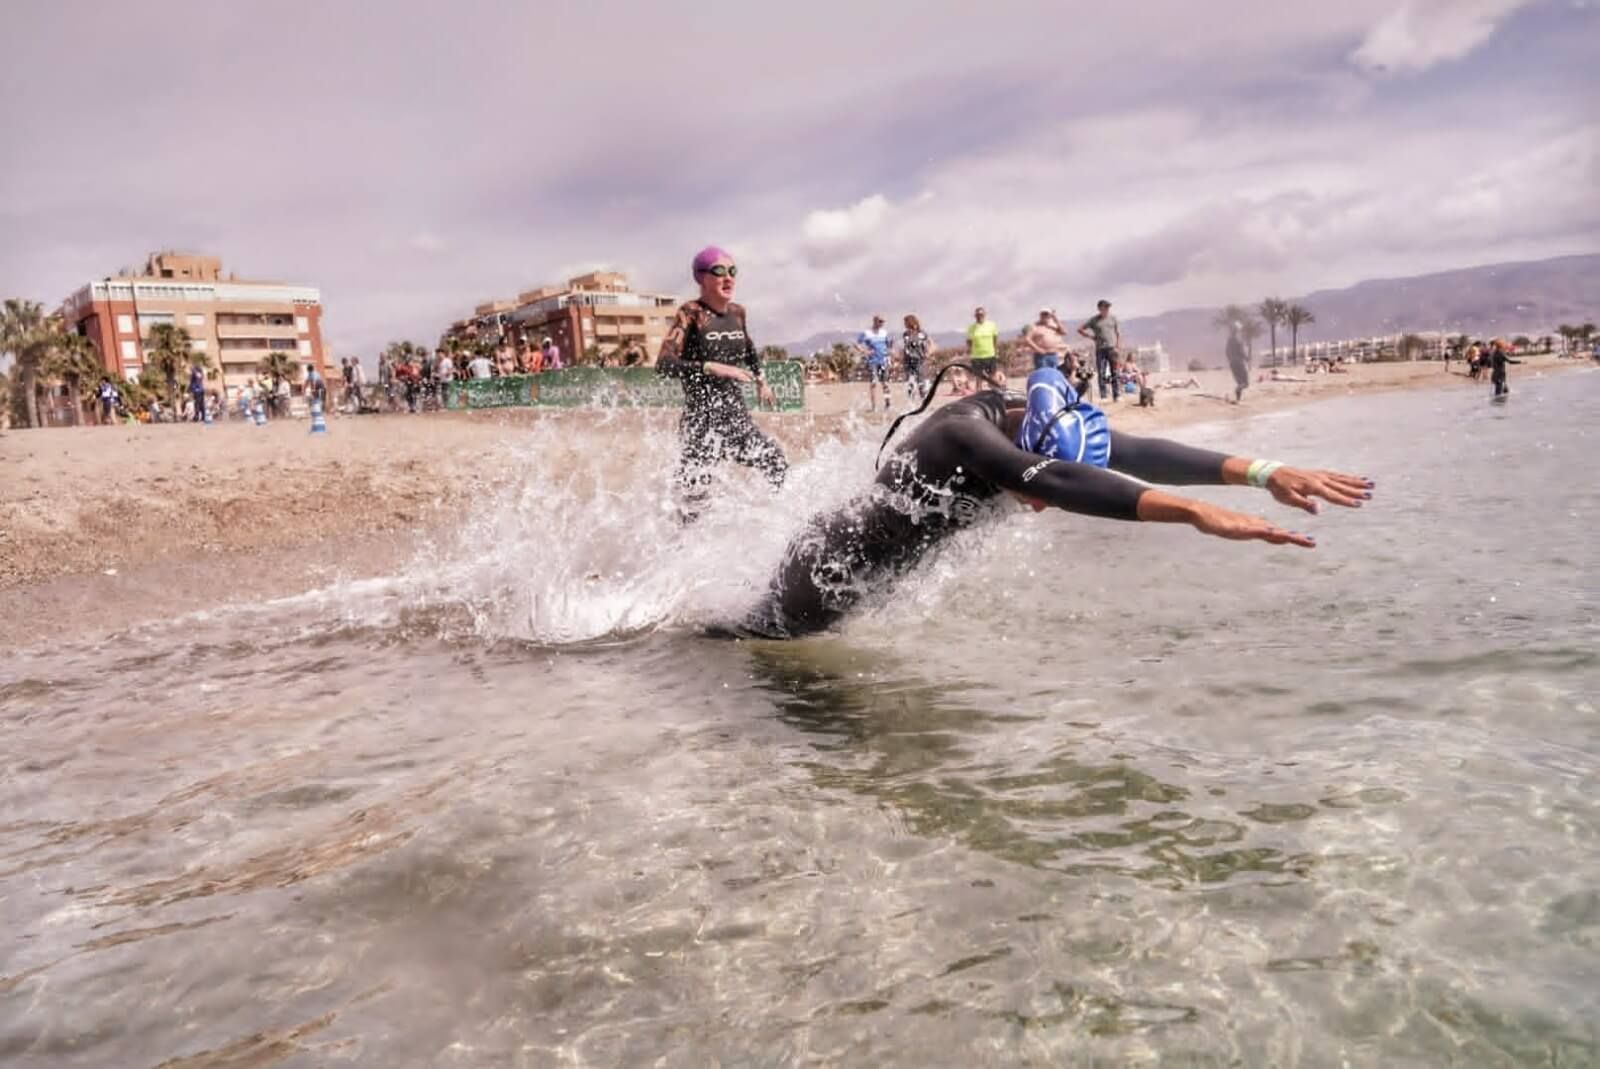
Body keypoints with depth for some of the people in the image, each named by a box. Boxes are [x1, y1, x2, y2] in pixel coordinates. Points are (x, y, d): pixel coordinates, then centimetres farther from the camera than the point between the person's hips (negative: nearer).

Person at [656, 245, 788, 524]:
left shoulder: (737, 312, 8)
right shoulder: (691, 313, -9)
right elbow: (664, 364, -22)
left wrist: (760, 380, 26)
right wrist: (713, 368, -29)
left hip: (738, 417, 6)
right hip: (702, 421, -6)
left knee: (779, 468, 8)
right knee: (694, 496, -7)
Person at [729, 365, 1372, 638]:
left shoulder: (1039, 427, -14)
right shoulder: (963, 436, -37)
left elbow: (1141, 453, -21)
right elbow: (1056, 484, -54)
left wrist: (1263, 471, -32)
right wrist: (1198, 514, -63)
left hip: (878, 575, 8)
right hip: (828, 567, -8)